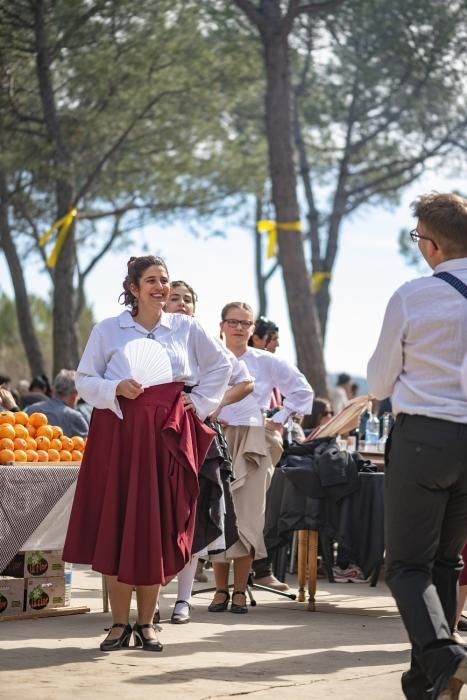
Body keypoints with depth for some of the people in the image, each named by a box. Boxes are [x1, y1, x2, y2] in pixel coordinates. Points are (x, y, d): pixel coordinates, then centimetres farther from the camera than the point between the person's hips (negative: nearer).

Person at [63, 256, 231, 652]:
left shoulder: (186, 328, 9)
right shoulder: (108, 330, 4)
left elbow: (221, 364, 19)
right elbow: (84, 379, 4)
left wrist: (200, 401, 10)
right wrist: (115, 389, -13)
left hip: (167, 433, 1)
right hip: (120, 431, -1)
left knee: (158, 526, 0)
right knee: (117, 524, -3)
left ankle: (146, 623, 9)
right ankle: (120, 624, 5)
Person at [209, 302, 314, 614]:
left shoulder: (267, 363, 7)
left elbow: (303, 390, 11)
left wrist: (279, 420, 5)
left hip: (254, 444, 0)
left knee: (248, 517, -4)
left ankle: (240, 591, 1)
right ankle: (220, 590, 5)